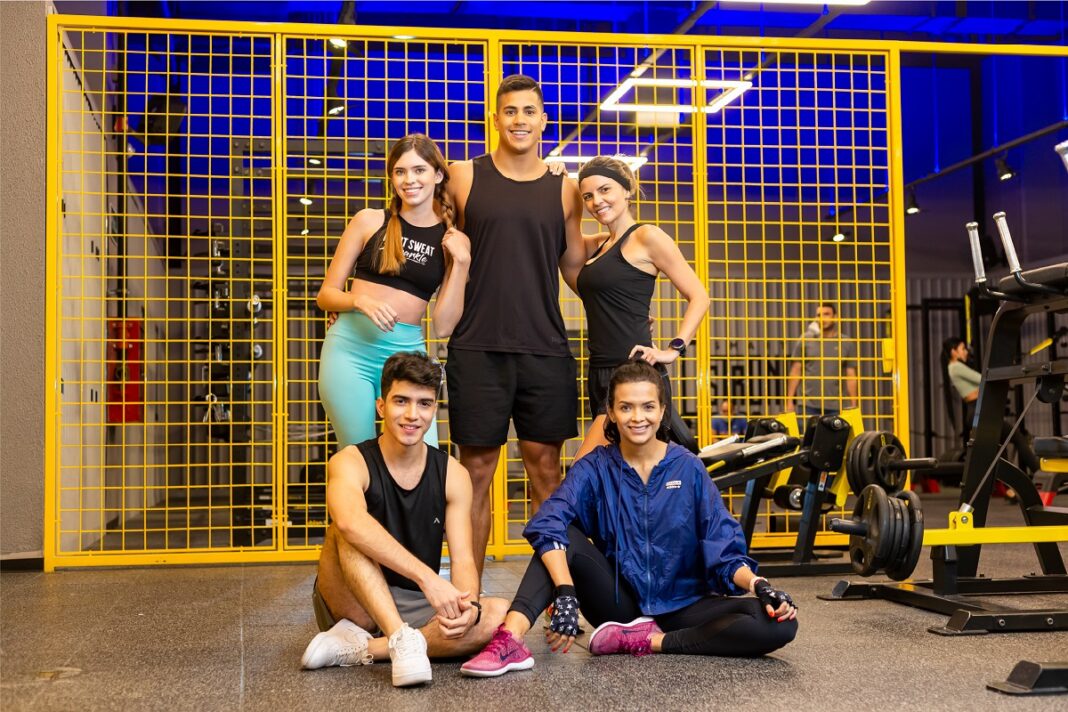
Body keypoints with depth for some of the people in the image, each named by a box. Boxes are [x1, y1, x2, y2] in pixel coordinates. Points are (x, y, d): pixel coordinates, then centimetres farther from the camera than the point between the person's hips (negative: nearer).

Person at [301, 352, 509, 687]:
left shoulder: (452, 474, 0)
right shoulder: (351, 462, -11)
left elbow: (463, 558, -8)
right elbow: (351, 523, -35)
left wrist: (468, 607, -31)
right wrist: (427, 577, -43)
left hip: (416, 609, 3)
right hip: (354, 606, -3)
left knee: (502, 614, -24)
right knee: (347, 531, -28)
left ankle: (358, 648, -23)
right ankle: (401, 638, -39)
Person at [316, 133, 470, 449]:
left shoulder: (453, 241, 6)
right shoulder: (369, 221, 4)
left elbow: (443, 326, 1)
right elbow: (326, 295, 6)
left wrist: (461, 263, -6)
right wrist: (360, 300, -14)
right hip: (351, 350, -1)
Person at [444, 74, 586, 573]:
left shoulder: (563, 190, 10)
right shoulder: (463, 177, 5)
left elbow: (577, 269, 16)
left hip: (545, 349, 2)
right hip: (478, 348, -1)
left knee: (545, 468, 6)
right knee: (476, 470, 3)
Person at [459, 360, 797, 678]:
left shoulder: (688, 468, -2)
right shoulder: (595, 468, -4)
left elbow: (723, 546, -5)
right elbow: (548, 525, -22)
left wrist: (758, 585, -25)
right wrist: (566, 592, -39)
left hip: (681, 606, 1)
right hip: (620, 603, 0)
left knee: (779, 623, -24)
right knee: (564, 537, -23)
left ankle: (649, 642, -25)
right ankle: (510, 638, -40)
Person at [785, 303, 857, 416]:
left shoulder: (846, 344, 6)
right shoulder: (805, 341, 4)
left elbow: (851, 376, 6)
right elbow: (795, 372, 5)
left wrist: (853, 405, 2)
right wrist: (790, 401, -1)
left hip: (837, 406, 1)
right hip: (808, 405, -1)